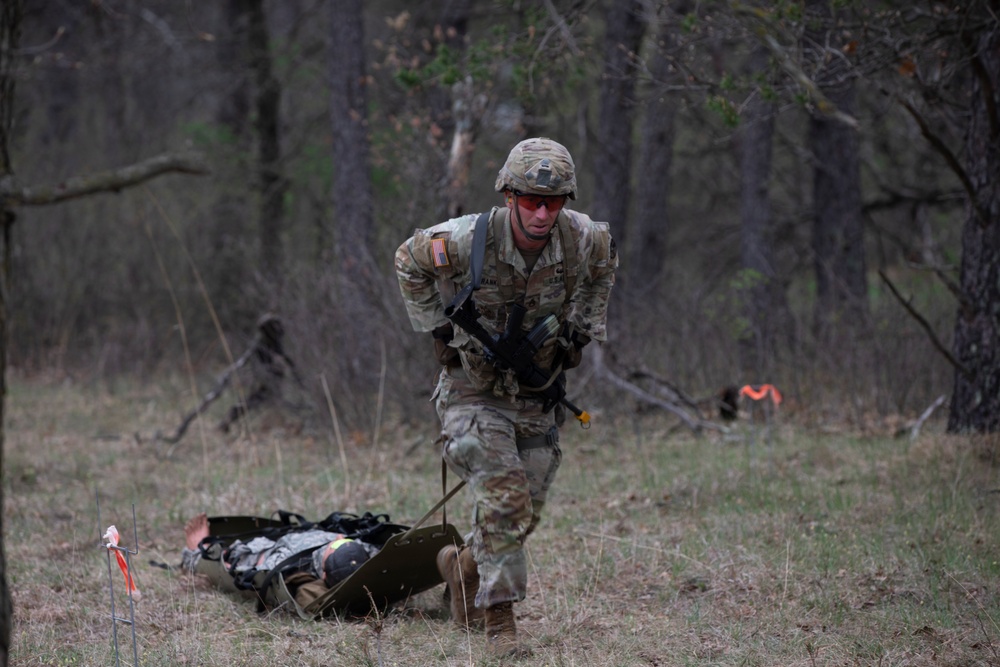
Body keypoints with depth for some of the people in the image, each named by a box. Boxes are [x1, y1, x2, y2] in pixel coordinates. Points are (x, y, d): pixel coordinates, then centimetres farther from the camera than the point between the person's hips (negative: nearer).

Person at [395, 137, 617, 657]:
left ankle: (463, 563, 41)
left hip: (538, 395, 4)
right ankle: (499, 621, -9)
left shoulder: (584, 240, -17)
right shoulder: (465, 241, -25)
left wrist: (582, 324, 3)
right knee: (505, 500, -19)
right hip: (474, 392, -4)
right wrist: (436, 327, -6)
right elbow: (408, 261, -3)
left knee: (523, 513, 11)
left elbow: (604, 263, 10)